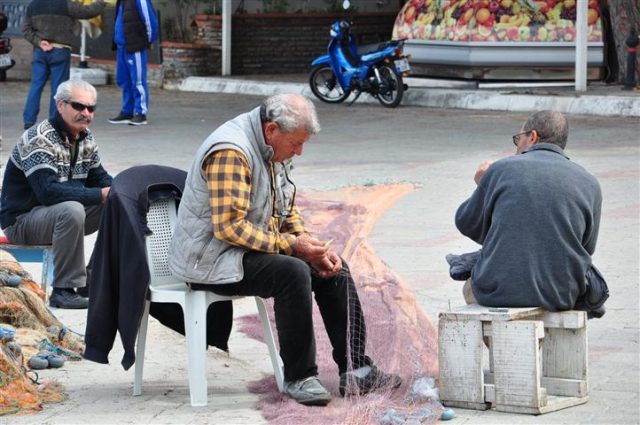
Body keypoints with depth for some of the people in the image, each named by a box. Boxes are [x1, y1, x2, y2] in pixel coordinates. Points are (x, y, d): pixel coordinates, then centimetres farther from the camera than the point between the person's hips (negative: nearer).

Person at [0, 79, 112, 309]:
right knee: (72, 210, -36)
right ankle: (64, 290, -28)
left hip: (62, 214, 9)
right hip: (21, 219, -9)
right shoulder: (39, 140, -23)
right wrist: (99, 195, -34)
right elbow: (48, 192, -33)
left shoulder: (86, 138, 5)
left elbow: (98, 177, 11)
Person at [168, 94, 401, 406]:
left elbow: (287, 211, 19)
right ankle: (299, 377, -22)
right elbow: (229, 227, -29)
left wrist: (312, 246, 1)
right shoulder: (231, 152, -24)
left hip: (257, 248, 10)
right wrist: (291, 245, -25)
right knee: (292, 272, -31)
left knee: (334, 269, 3)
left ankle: (355, 368, 5)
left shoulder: (274, 150, 8)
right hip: (213, 259, -10)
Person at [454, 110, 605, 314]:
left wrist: (483, 187, 25)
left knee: (471, 288, 32)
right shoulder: (589, 183, 2)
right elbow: (586, 247, 10)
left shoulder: (501, 169, -4)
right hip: (562, 297, 2)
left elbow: (467, 224, 8)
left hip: (499, 293, -2)